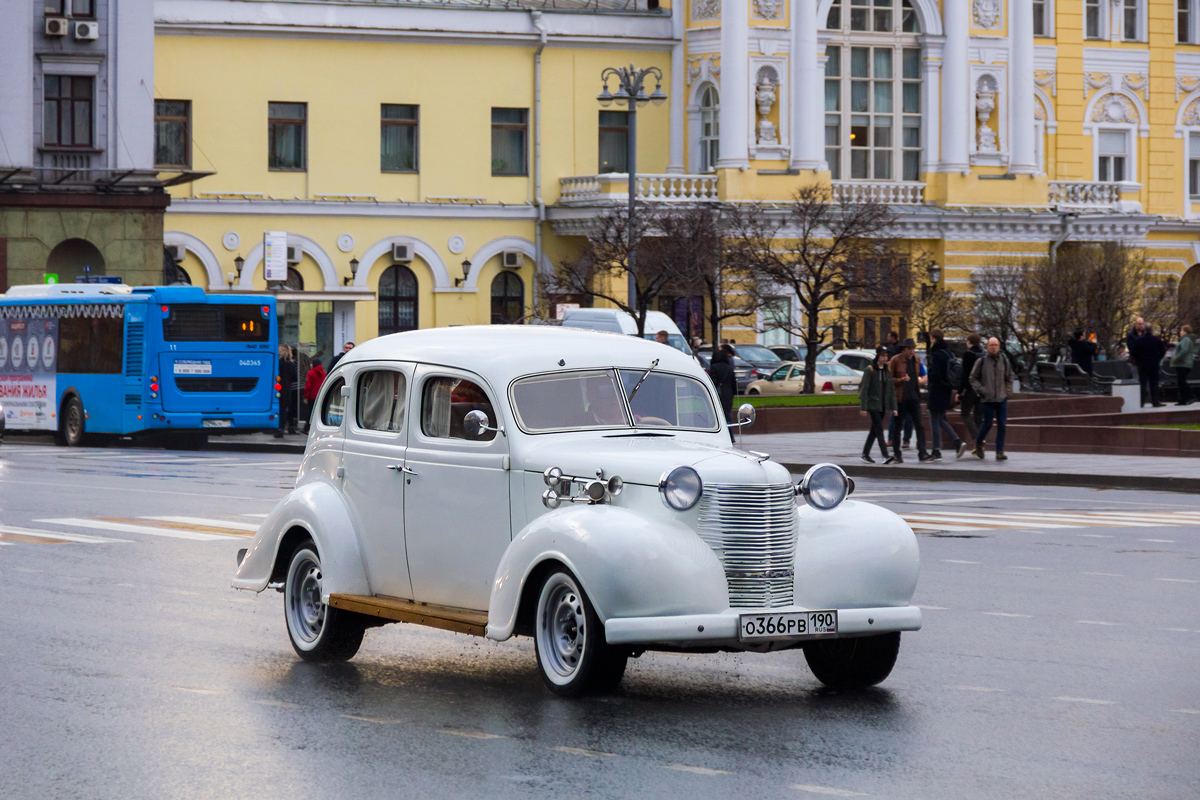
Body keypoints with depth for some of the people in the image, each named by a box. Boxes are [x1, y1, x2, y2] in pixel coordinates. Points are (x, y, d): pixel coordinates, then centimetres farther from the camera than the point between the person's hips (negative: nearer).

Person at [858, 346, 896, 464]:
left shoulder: (887, 371, 9)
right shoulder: (870, 370, -7)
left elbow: (892, 390, 11)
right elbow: (864, 389, -9)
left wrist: (893, 407, 5)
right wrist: (863, 408, -13)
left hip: (883, 406, 6)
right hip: (873, 404, -6)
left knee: (874, 430, 10)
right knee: (879, 429, -14)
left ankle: (865, 454, 20)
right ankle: (885, 456, -21)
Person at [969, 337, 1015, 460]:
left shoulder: (1005, 362, 8)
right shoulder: (981, 362, 0)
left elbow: (1009, 379, 19)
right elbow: (973, 378, 7)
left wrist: (1006, 391, 7)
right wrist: (980, 389, -7)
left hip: (1002, 399, 3)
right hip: (987, 399, -3)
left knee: (1002, 425, -2)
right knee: (987, 424, -3)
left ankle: (1000, 451, 2)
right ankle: (978, 443, 23)